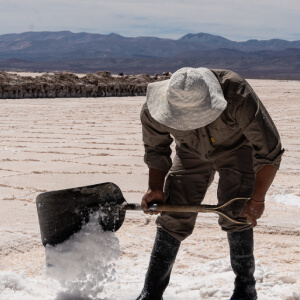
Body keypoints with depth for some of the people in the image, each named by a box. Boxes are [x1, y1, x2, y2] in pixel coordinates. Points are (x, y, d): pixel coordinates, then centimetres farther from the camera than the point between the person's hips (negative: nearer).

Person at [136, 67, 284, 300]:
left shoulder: (238, 97, -42)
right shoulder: (153, 113, -31)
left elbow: (269, 151, -30)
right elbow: (156, 150, -6)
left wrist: (257, 200, -24)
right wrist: (156, 188, -18)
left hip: (236, 148, -2)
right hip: (191, 153, 3)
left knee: (235, 215, -17)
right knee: (173, 219, -4)